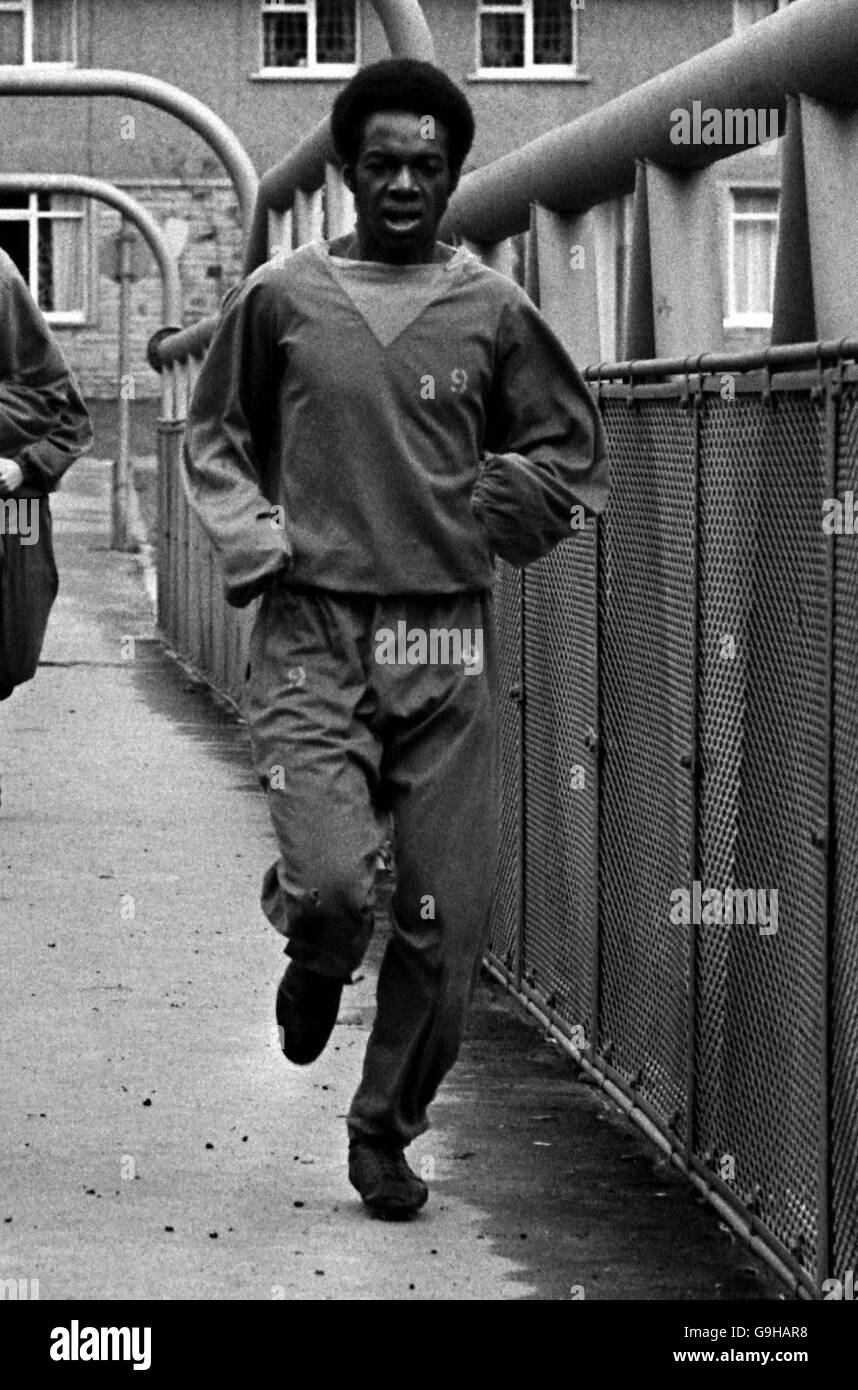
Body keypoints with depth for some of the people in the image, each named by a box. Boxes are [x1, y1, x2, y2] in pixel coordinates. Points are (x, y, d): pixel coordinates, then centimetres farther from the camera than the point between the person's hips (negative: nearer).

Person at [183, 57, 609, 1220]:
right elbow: (214, 438, 16)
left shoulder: (493, 311, 6)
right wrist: (253, 536, -1)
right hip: (314, 632, -2)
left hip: (447, 641, 2)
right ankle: (318, 956, 19)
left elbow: (576, 450, 17)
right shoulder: (282, 299, 4)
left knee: (445, 925, 2)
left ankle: (386, 1133, 24)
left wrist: (525, 495, -3)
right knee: (332, 884, -20)